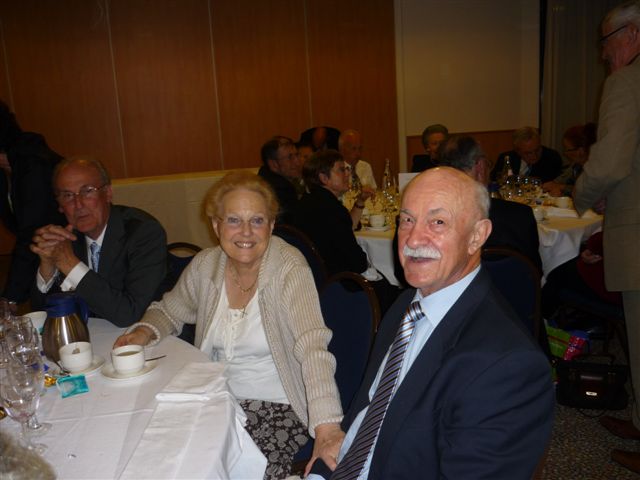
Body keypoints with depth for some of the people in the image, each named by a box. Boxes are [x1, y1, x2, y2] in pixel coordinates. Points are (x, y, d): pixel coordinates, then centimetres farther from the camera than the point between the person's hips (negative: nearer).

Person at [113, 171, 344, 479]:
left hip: (277, 408, -4)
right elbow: (170, 310, 16)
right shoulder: (205, 264, -2)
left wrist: (327, 428, -41)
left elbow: (313, 347, -28)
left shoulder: (289, 268, -17)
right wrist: (145, 332, -7)